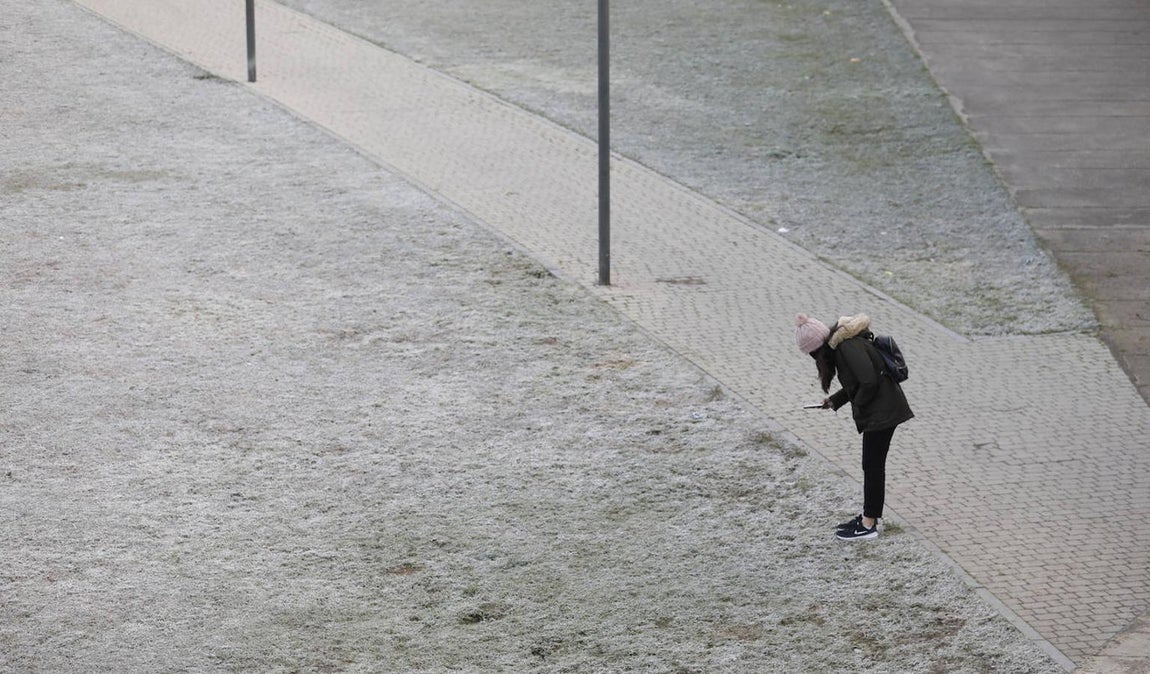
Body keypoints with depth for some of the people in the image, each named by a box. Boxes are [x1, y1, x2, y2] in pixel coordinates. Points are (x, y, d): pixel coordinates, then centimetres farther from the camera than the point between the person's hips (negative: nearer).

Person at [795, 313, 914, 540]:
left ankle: (868, 525, 6)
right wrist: (835, 400, 8)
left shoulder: (848, 347, -22)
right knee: (872, 464, 17)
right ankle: (869, 516, 27)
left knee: (873, 465, -2)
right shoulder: (840, 345, 9)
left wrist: (857, 407, -12)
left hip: (882, 411, -10)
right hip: (880, 409, 10)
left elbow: (869, 382, -27)